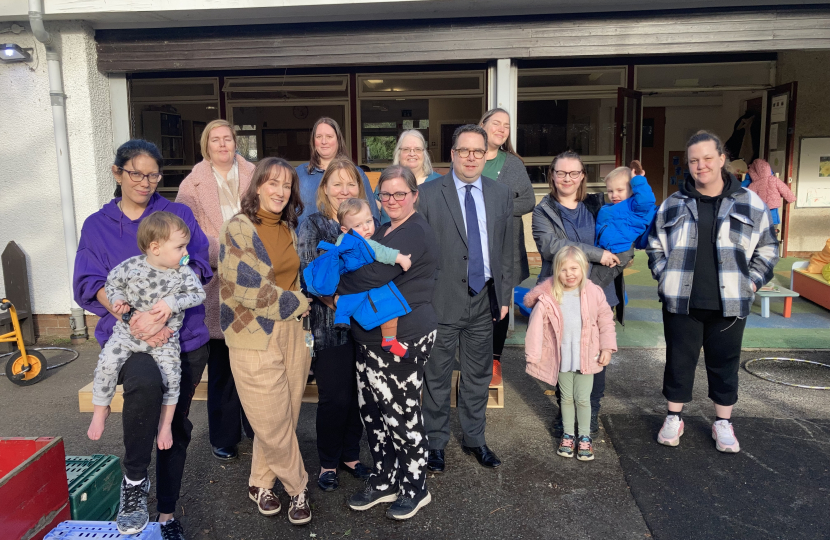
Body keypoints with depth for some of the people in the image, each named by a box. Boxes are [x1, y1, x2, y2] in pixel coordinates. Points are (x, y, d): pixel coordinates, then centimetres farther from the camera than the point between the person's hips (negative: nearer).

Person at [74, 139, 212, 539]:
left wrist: (162, 310, -21)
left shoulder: (179, 215, 7)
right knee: (146, 383, -34)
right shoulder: (96, 226, 9)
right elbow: (89, 285, 0)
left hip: (183, 334, 2)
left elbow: (197, 267, -4)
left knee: (176, 425, 10)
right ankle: (134, 479, -8)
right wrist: (132, 317, -20)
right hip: (126, 336, -1)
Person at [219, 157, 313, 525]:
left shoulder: (289, 229, 11)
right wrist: (300, 303, -6)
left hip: (293, 333, 6)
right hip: (255, 338, -6)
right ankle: (297, 488, 24)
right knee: (273, 424, 1)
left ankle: (261, 483, 32)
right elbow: (250, 291, -16)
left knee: (284, 419, 11)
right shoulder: (238, 229, -9)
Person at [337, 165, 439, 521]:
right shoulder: (385, 231, 17)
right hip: (372, 338, 9)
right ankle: (384, 482, 32)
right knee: (373, 412, 15)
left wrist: (340, 283, -6)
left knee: (401, 414, 3)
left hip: (403, 341, -9)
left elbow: (371, 276, -23)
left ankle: (415, 488, 23)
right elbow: (368, 273, 15)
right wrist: (349, 289, -6)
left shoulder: (414, 233, -16)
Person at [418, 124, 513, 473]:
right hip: (443, 299, -3)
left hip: (485, 299, 4)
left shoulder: (501, 195, 6)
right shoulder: (428, 194, -6)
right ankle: (436, 443, 27)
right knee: (437, 378, 9)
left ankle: (474, 439, 34)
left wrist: (504, 296, 8)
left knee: (478, 376, 16)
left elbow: (505, 250, 10)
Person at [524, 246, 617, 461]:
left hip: (586, 356, -1)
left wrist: (607, 348, -3)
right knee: (566, 398, 15)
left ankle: (585, 437, 27)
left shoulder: (594, 293, -9)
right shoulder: (549, 295, -10)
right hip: (561, 357, 1)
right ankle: (568, 435, 32)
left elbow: (606, 320, -1)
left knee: (583, 399, 9)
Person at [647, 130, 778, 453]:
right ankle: (674, 418, 26)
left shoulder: (750, 204, 2)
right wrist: (665, 278, 0)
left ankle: (723, 423, 28)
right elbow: (656, 247, 12)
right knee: (679, 360, 9)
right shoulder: (672, 205, 5)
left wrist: (751, 283, -2)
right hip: (681, 304, 1)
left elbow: (767, 250, 8)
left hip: (729, 305, 0)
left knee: (724, 363, 11)